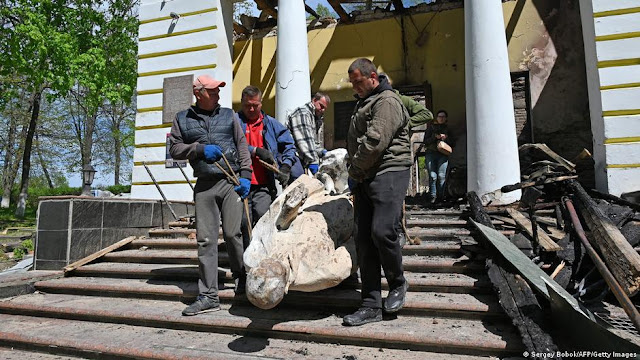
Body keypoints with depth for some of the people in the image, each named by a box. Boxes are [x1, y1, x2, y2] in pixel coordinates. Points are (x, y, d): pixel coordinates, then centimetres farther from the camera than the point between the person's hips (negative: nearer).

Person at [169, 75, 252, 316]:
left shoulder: (228, 115, 13)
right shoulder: (183, 119, 13)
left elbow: (242, 146, 9)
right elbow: (175, 148, 9)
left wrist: (245, 175, -2)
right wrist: (200, 148, -7)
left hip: (231, 181, -1)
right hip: (204, 185, 1)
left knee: (232, 233, -4)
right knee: (205, 240, 0)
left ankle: (241, 276, 23)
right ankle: (208, 296, 7)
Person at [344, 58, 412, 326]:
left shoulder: (387, 101, -5)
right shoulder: (364, 103, 26)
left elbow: (374, 143, -16)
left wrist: (354, 172, -6)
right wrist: (355, 176, 15)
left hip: (389, 173, -9)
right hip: (364, 179, 9)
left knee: (382, 231, -19)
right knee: (364, 239, 3)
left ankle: (397, 284, 11)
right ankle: (371, 306, 8)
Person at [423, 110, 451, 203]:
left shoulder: (447, 129, 21)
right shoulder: (431, 127, 16)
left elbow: (451, 144, 18)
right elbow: (425, 141, 6)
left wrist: (446, 138, -1)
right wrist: (435, 137, -8)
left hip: (443, 154, 1)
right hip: (431, 154, -1)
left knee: (441, 176, -11)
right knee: (433, 176, -11)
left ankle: (441, 196, -4)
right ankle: (433, 196, -4)